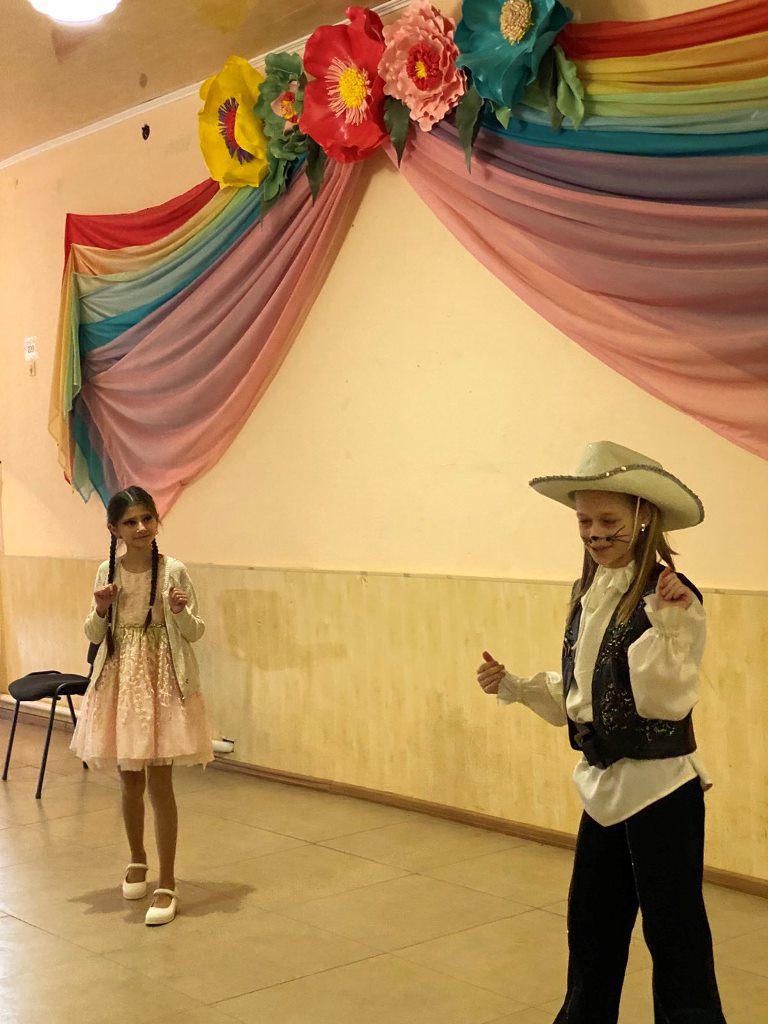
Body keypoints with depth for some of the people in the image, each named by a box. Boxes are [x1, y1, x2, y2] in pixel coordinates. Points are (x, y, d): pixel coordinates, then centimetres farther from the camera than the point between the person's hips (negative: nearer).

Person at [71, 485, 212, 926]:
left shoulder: (174, 570, -9)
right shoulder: (107, 572, 1)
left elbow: (195, 632, -3)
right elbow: (93, 635, 8)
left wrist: (180, 612, -23)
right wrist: (101, 610, -12)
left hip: (163, 683, -3)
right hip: (119, 683, 4)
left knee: (159, 783, -3)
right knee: (129, 781, 15)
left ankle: (167, 884, 5)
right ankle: (138, 861, 37)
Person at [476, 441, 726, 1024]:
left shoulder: (671, 597, -17)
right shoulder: (587, 594, 5)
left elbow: (668, 702, -24)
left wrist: (668, 625, -37)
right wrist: (513, 687, 4)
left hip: (661, 791, -8)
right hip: (603, 786, 8)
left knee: (674, 934, 5)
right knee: (590, 926, 21)